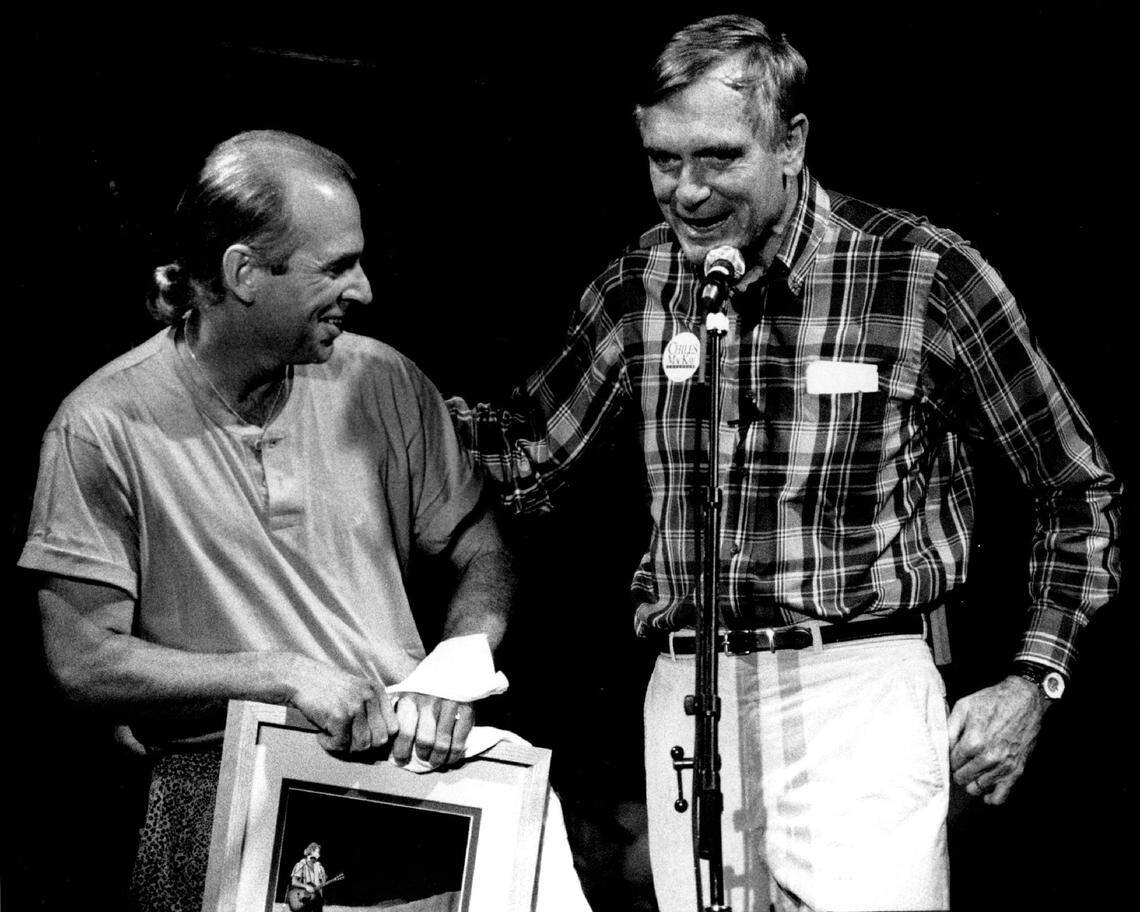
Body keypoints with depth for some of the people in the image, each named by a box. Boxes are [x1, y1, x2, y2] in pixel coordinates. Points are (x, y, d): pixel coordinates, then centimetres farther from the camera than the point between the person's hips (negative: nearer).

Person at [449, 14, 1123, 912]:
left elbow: (1082, 491, 3)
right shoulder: (639, 285, 6)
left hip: (860, 693, -4)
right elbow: (526, 462, 15)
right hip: (690, 694, 4)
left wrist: (1034, 680, -3)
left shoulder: (926, 273, -7)